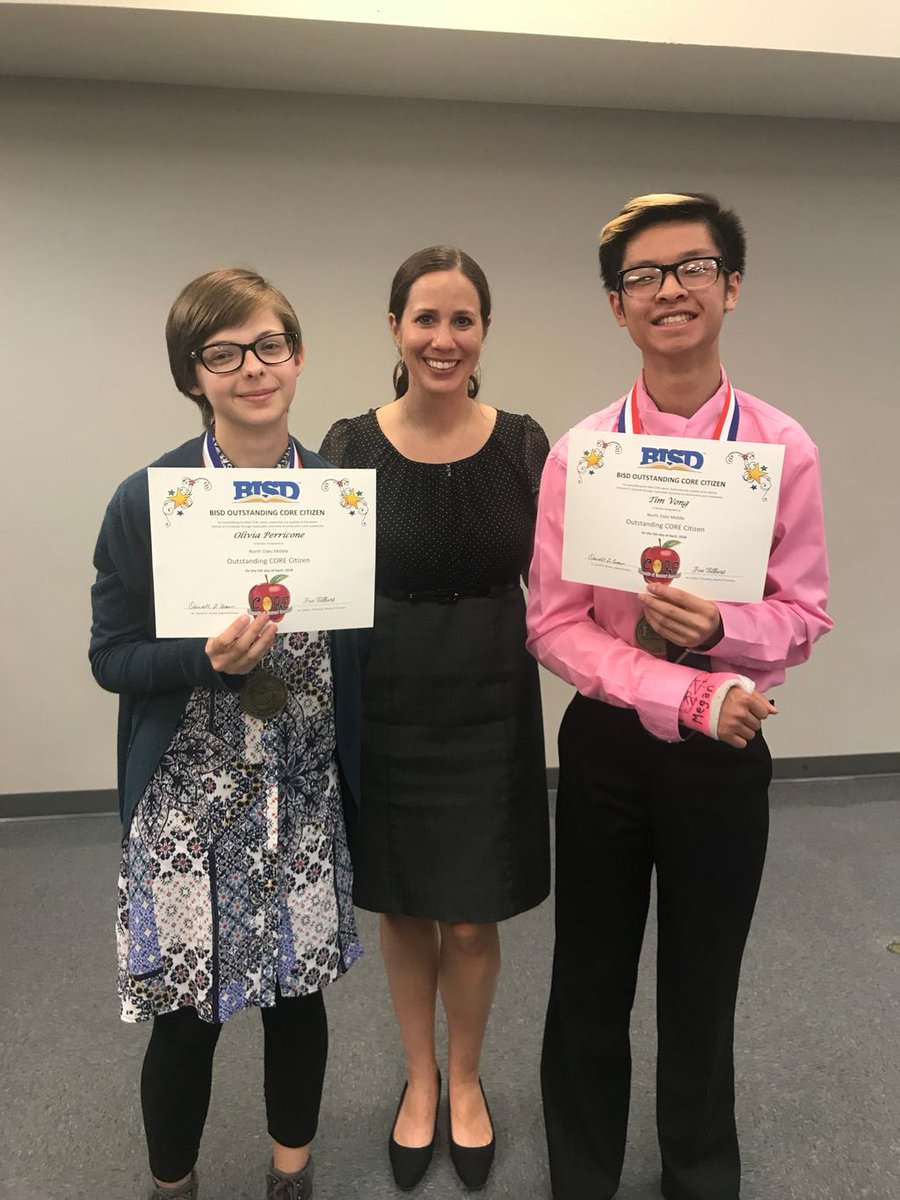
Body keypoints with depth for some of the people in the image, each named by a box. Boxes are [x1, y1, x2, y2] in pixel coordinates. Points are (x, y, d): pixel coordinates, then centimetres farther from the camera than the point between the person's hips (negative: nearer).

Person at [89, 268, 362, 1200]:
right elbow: (111, 658, -5)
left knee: (300, 991, 17)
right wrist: (209, 659, -24)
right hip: (188, 800, -2)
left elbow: (363, 640, 5)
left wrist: (362, 780, -2)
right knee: (185, 1014, 10)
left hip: (308, 797, 3)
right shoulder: (145, 501, -8)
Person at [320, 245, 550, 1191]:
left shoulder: (522, 444, -3)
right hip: (386, 712, 0)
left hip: (491, 711, 0)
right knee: (403, 911, 17)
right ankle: (420, 1078, 44)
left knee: (472, 922, 12)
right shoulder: (350, 446, -5)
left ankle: (465, 1078, 42)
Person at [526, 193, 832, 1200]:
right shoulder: (579, 453, -7)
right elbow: (553, 625, -8)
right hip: (607, 745, 1)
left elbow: (804, 616, -2)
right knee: (590, 985, 18)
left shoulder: (782, 448, -7)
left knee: (702, 986, 19)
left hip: (726, 750, 0)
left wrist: (719, 627, -23)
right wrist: (689, 696, -19)